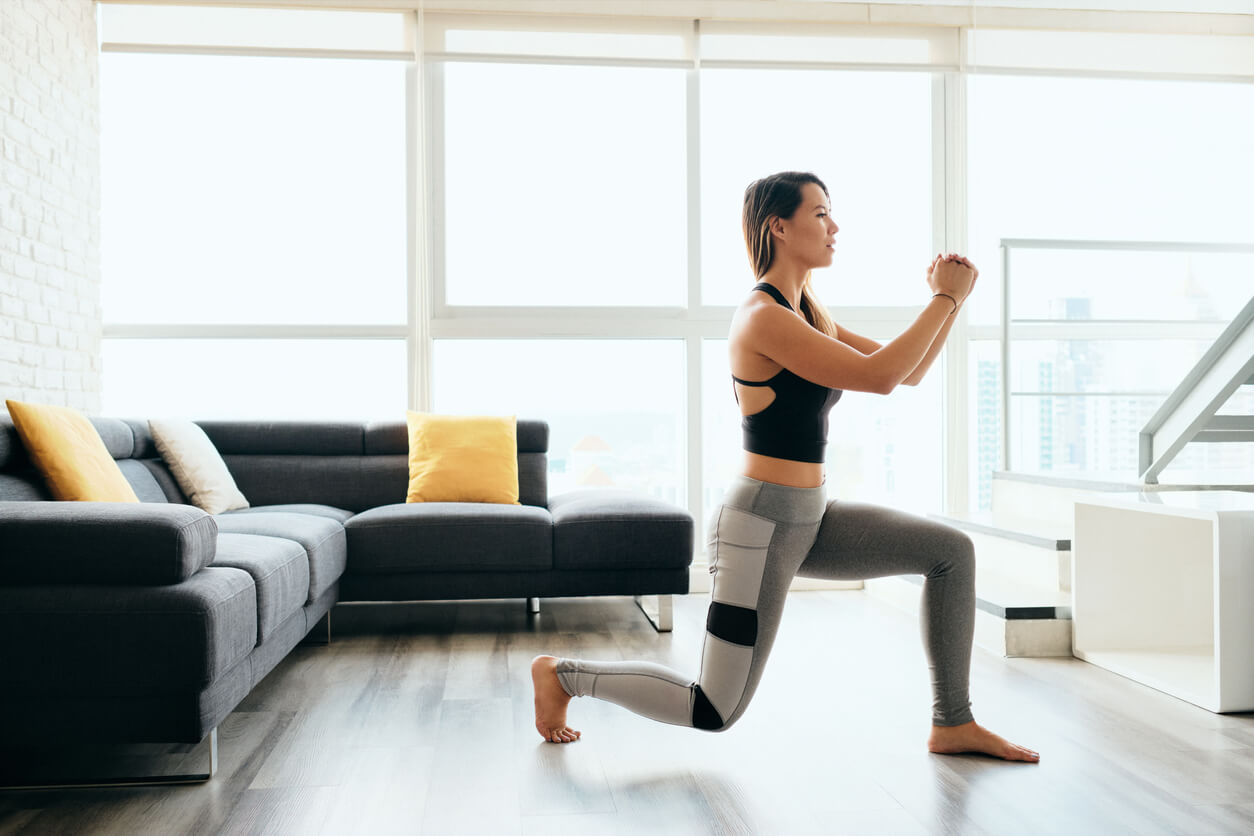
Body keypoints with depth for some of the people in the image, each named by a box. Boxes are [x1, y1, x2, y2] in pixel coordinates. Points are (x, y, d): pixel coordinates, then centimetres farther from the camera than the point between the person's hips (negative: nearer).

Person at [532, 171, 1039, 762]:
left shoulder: (809, 313, 10)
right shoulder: (763, 317, -19)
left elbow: (909, 372, 14)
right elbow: (878, 376, -25)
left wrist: (948, 299, 2)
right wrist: (945, 299, -15)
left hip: (809, 520, 9)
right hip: (760, 525, -9)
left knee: (952, 551, 5)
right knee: (713, 712, -1)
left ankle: (953, 725, 15)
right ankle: (561, 674, 18)